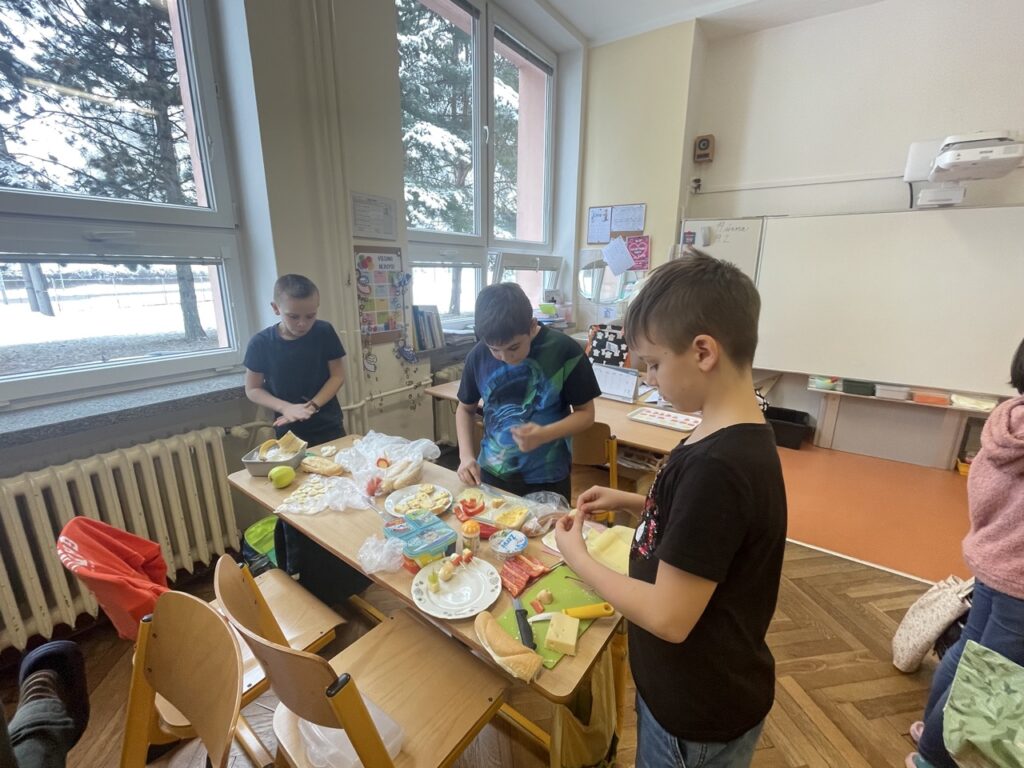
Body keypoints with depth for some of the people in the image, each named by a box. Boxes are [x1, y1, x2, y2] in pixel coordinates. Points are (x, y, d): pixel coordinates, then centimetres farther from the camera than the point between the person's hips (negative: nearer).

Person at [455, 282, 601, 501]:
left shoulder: (564, 351, -16)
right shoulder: (478, 355, -8)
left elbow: (585, 413, -8)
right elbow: (465, 408, 7)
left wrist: (545, 434, -25)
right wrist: (465, 455, -7)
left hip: (548, 480, -2)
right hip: (491, 474, 3)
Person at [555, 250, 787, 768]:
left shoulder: (717, 465, -35)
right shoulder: (735, 439, -5)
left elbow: (669, 617, -30)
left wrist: (575, 556, -18)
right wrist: (633, 503, -2)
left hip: (700, 713, -7)